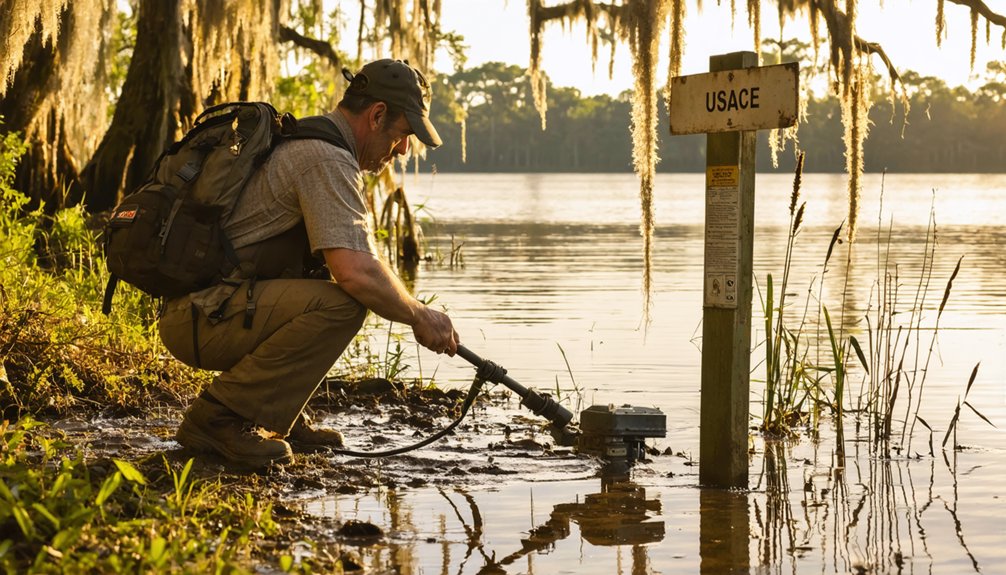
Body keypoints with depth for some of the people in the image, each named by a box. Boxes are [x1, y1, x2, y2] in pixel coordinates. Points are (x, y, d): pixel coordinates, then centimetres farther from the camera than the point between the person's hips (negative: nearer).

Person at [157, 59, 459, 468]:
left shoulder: (301, 141, 19)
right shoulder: (328, 158, -14)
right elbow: (355, 273, -26)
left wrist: (410, 310, 19)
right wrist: (419, 317, -10)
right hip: (199, 316, -11)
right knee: (342, 302, -26)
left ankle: (279, 416, 14)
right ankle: (219, 417, -16)